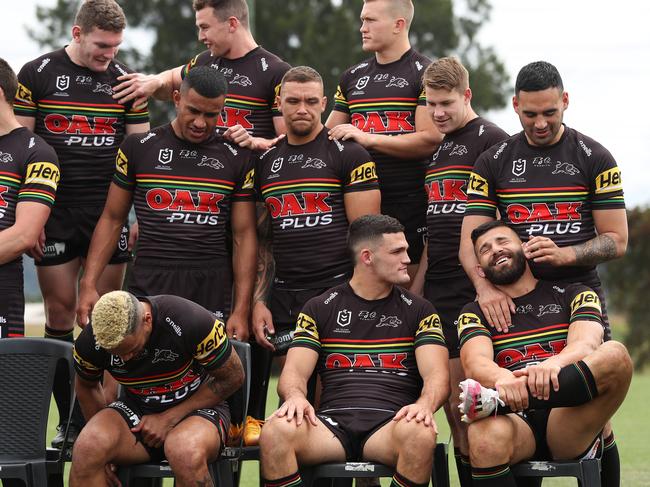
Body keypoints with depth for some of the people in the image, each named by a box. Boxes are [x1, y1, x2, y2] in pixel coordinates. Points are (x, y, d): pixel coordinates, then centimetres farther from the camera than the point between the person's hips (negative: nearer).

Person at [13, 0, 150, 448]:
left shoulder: (124, 80, 7)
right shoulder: (37, 74, 1)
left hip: (109, 214, 1)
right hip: (55, 215, -1)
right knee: (60, 313, 1)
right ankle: (67, 423, 6)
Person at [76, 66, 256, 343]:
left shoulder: (237, 159, 8)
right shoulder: (139, 148, 8)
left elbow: (244, 236, 6)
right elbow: (112, 219, 11)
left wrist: (241, 311, -1)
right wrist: (88, 284, 2)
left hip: (211, 291, 1)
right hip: (148, 288, -1)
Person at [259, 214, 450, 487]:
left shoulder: (419, 311, 16)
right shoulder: (320, 308, 16)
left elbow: (437, 375, 3)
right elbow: (294, 372, 7)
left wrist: (425, 404, -22)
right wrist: (295, 397, -19)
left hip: (391, 422, 0)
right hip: (332, 421, 0)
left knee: (419, 434, -38)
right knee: (275, 432, -33)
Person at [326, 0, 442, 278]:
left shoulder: (424, 74, -3)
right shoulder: (353, 77, 18)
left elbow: (429, 141, -13)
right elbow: (328, 135, 22)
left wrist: (368, 139, -14)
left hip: (410, 204, -6)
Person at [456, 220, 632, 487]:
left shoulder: (573, 295, 18)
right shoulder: (475, 313, 19)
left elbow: (585, 344, -3)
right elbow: (475, 362, -2)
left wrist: (554, 364, -29)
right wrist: (502, 378, -29)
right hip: (517, 425, -1)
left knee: (615, 355, -27)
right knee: (485, 436, -39)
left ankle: (495, 401, -32)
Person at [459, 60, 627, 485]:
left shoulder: (594, 158, 4)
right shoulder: (493, 162, 9)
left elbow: (616, 240, 1)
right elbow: (471, 241, 3)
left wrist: (565, 254, -17)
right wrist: (485, 286, -17)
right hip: (512, 303, 2)